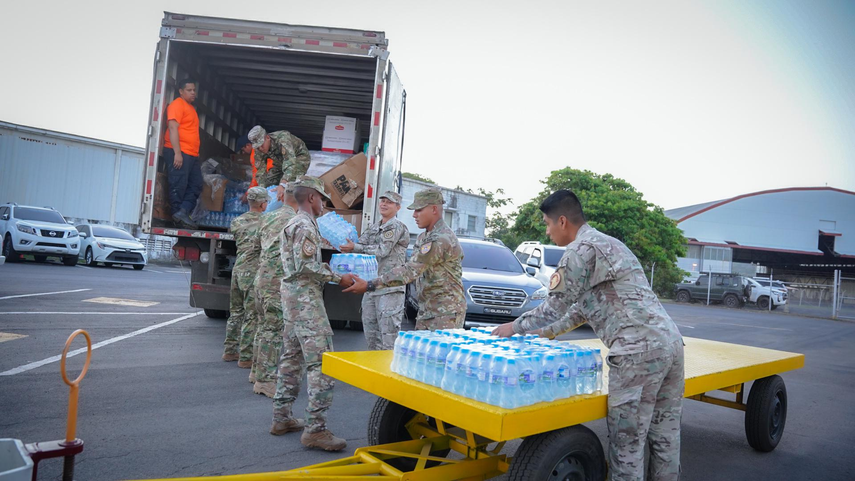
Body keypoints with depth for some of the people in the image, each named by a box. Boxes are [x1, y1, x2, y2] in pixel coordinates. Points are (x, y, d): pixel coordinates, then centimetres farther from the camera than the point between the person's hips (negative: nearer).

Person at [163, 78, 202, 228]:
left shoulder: (191, 108, 23)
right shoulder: (177, 104, -4)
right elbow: (172, 128, -14)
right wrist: (177, 153, -21)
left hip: (192, 154, 9)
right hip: (178, 153, -9)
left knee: (196, 186, 2)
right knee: (179, 186, -6)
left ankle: (182, 212, -4)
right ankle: (178, 214, -1)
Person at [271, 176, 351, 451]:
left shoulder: (293, 224, 20)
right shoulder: (305, 225, -12)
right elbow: (306, 266, -20)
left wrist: (328, 269, 16)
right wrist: (337, 278, -14)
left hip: (293, 295, 11)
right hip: (305, 297, -11)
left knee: (292, 357, 15)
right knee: (321, 361, -12)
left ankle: (282, 418, 22)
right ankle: (315, 429, -12)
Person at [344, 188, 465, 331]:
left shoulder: (441, 239, -21)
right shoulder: (424, 237, 14)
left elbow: (411, 270, -27)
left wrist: (369, 285, -29)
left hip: (445, 313, -9)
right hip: (426, 311, 9)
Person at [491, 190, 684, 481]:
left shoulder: (582, 249, -7)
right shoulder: (608, 243, 23)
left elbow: (557, 305, -2)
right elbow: (585, 304, 28)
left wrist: (516, 327, 12)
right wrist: (546, 331, 31)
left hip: (639, 351, -10)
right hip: (670, 342, 10)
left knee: (627, 444, 0)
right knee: (665, 438, 16)